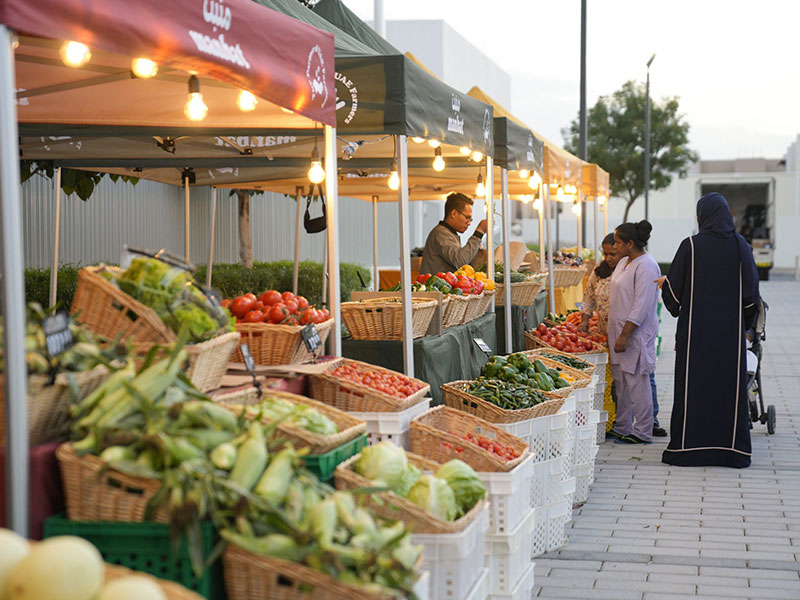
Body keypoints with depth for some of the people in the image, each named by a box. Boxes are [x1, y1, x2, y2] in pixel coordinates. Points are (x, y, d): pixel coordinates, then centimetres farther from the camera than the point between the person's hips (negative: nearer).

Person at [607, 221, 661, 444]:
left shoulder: (646, 266, -17)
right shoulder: (624, 262, 13)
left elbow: (641, 306, -21)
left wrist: (625, 335, -22)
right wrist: (614, 333, 20)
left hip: (637, 333, -9)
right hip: (620, 332, 9)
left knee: (636, 381, -4)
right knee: (620, 381, 13)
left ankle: (643, 432, 4)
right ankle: (622, 428, 23)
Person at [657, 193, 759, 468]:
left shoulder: (690, 246, -6)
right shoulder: (740, 245, 1)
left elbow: (675, 289, -4)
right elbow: (752, 290, 1)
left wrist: (664, 282, 18)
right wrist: (744, 321, 15)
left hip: (697, 328, -2)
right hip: (731, 330, 2)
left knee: (693, 384, 4)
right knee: (730, 384, 6)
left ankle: (686, 446, 6)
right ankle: (732, 448, 9)